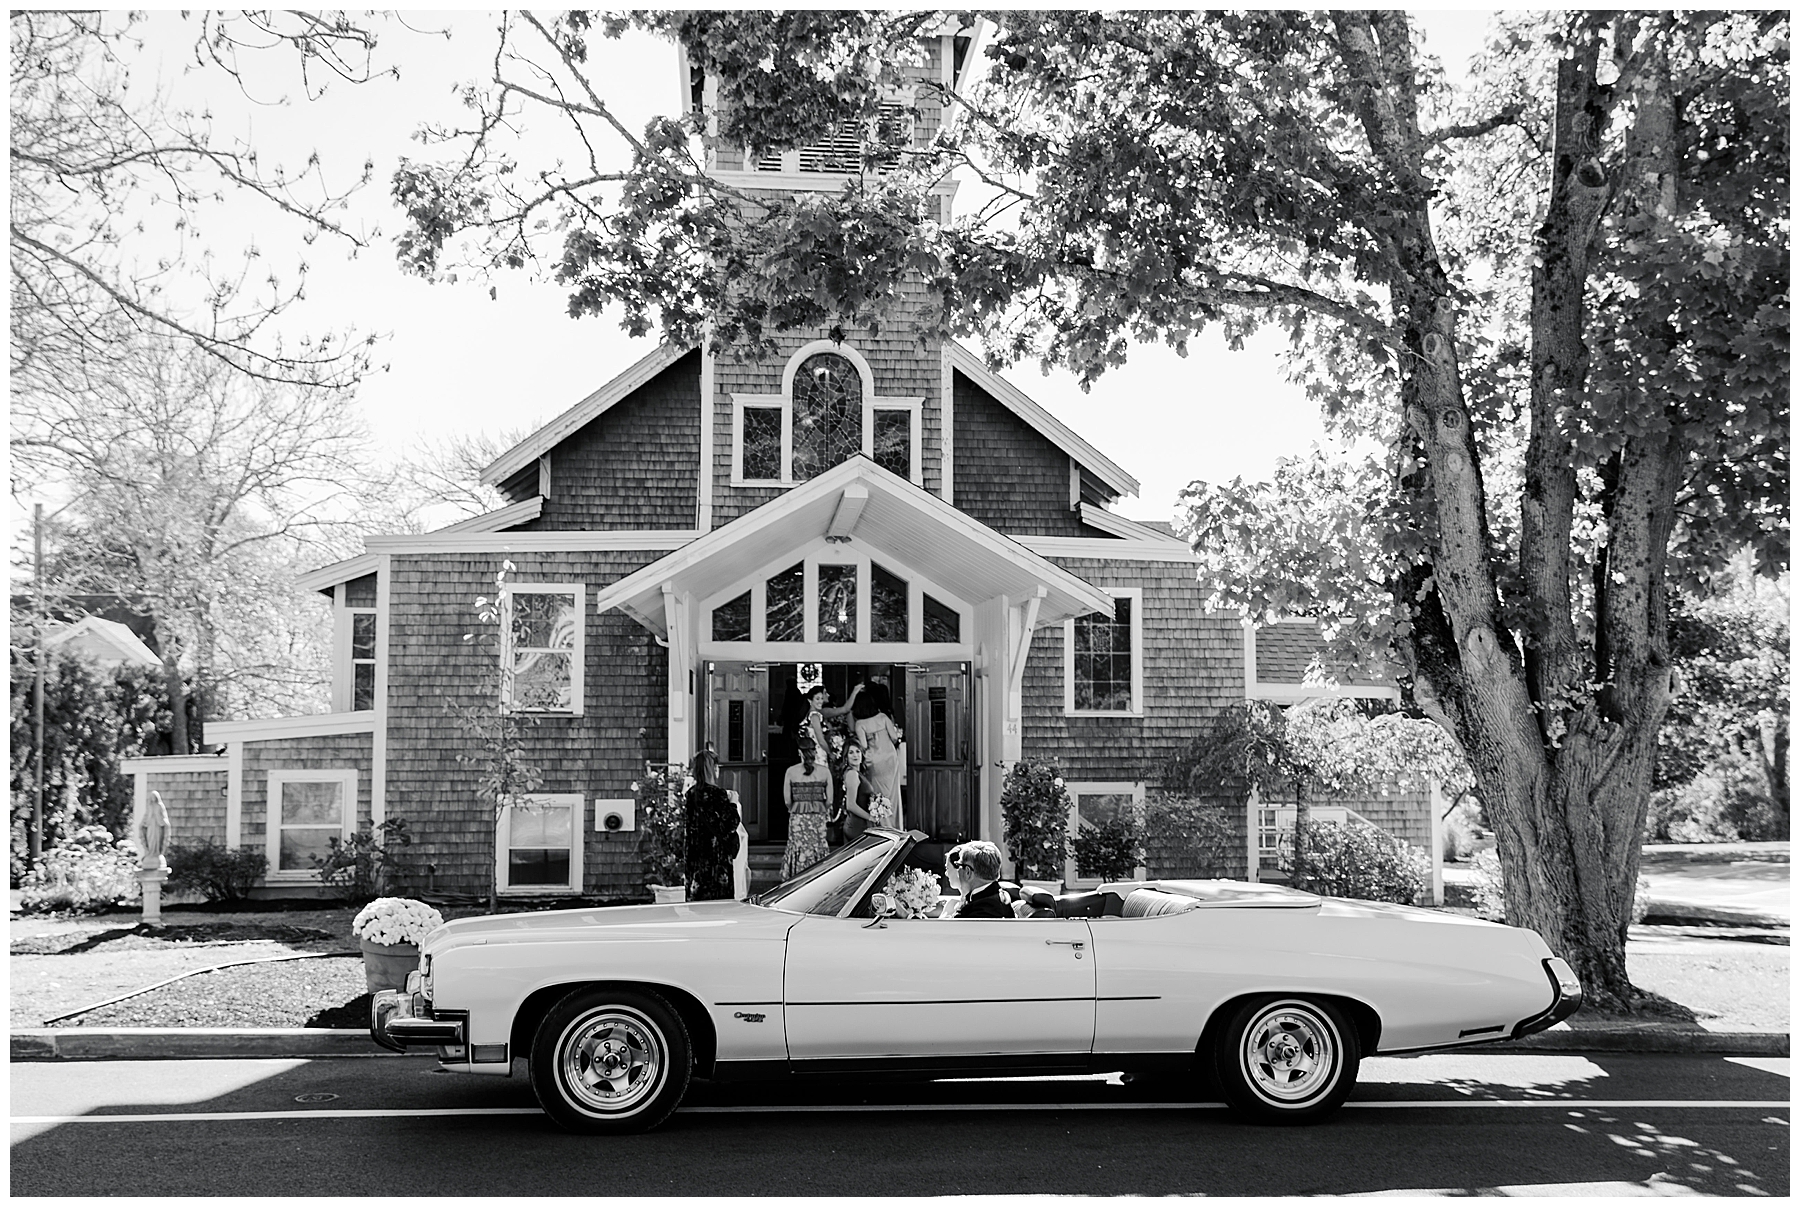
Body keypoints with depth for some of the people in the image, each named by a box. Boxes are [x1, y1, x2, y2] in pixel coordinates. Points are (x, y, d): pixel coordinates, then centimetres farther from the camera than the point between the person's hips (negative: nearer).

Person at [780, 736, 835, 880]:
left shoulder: (791, 771, -4)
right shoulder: (824, 772, -2)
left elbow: (787, 799, 0)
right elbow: (829, 800, 0)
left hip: (797, 817, 0)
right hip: (818, 817, 0)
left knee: (798, 850, 5)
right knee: (819, 850, 7)